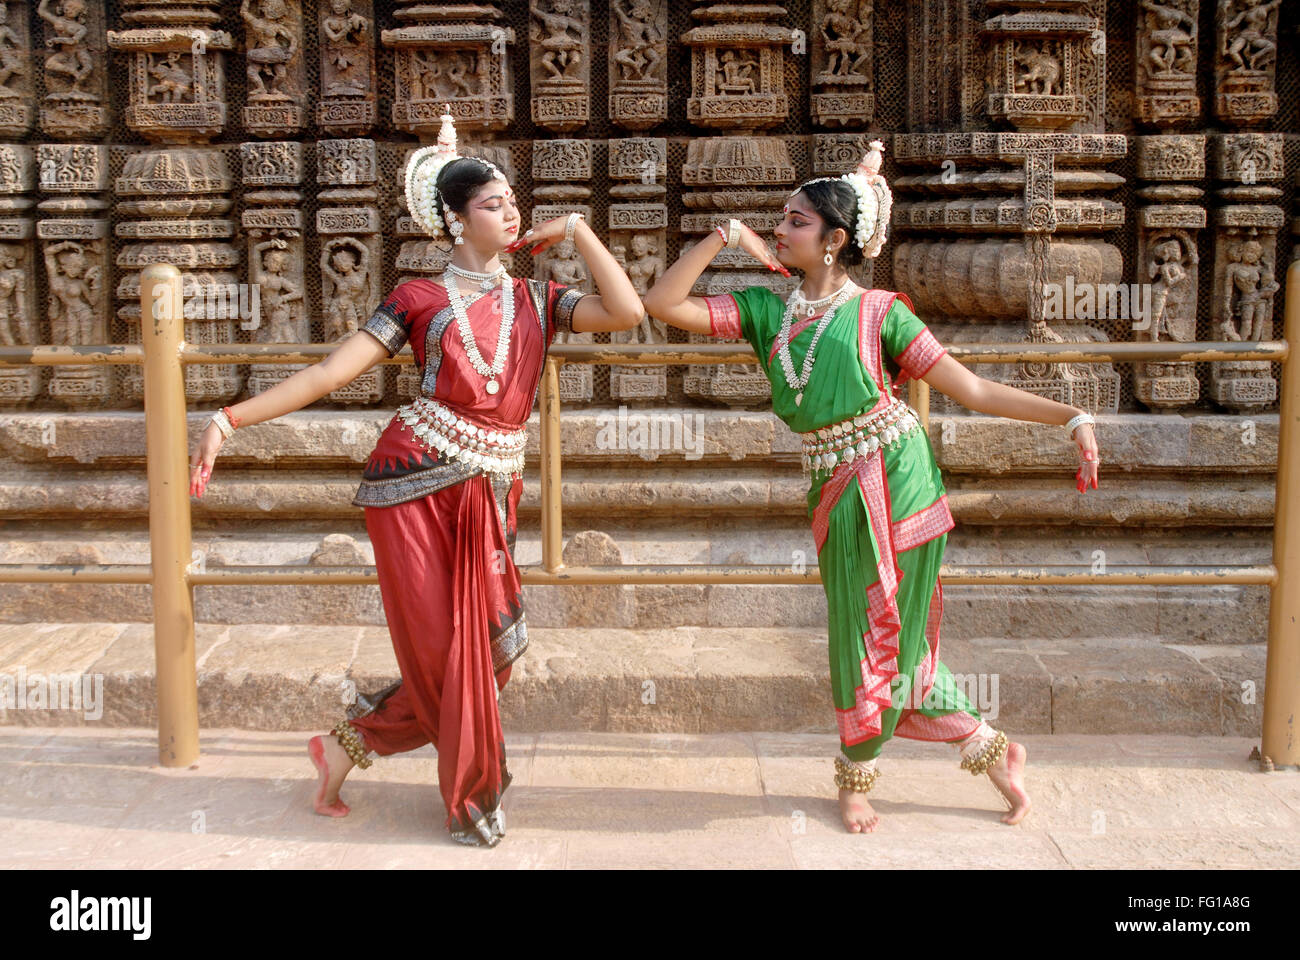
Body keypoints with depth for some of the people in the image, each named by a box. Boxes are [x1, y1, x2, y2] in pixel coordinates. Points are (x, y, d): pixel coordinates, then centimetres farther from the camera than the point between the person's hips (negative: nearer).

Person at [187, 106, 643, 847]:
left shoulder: (536, 301, 11)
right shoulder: (421, 300, 1)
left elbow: (628, 312, -4)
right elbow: (330, 373, -4)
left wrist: (575, 229, 2)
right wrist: (232, 419, -12)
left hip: (491, 497, 4)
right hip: (418, 486, -4)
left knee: (484, 652, 6)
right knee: (447, 653, 1)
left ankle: (349, 745, 27)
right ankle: (474, 802, 23)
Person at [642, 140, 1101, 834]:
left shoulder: (878, 312, -4)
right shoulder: (764, 309, 6)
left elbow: (973, 390, -6)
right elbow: (661, 303, -1)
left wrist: (1071, 417, -15)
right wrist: (725, 235, -5)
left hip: (898, 483, -4)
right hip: (839, 499, 4)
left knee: (891, 637, 5)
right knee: (861, 641, 9)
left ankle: (858, 775, 30)